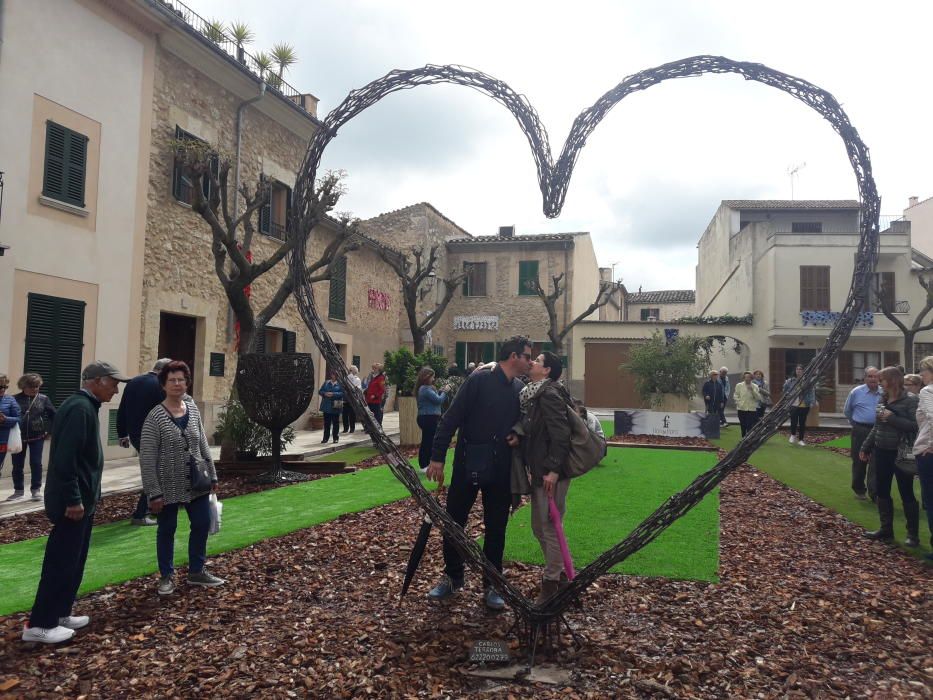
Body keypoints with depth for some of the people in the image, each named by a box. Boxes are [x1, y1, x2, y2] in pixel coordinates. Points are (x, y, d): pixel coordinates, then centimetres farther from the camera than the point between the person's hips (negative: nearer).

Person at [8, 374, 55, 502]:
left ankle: (36, 490, 14)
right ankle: (19, 490, 22)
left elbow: (53, 415, 4)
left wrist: (49, 431, 0)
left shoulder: (43, 399, -1)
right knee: (17, 464, 9)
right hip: (19, 437, 1)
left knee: (36, 463, 2)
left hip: (37, 437, -1)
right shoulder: (15, 399, -3)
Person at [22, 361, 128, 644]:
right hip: (72, 502, -10)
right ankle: (39, 625, 8)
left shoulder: (84, 406, 12)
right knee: (61, 562, -1)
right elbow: (65, 459, -26)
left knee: (73, 561, 17)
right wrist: (73, 500, -23)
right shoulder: (80, 408, -20)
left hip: (81, 499, 10)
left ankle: (60, 614, 27)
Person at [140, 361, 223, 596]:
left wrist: (212, 475, 11)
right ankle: (166, 576, 26)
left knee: (202, 524, 11)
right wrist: (154, 492, -16)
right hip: (169, 485, -5)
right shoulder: (155, 416, -14)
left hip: (196, 482, 5)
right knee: (167, 530, 10)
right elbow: (147, 458, -14)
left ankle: (196, 572, 28)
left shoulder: (193, 409, 2)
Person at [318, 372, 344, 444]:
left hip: (335, 406, -3)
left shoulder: (340, 383, 0)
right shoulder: (326, 383, 11)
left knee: (335, 422, 3)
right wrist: (325, 393, -11)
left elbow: (342, 393, -11)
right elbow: (320, 391, 9)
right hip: (326, 406, 3)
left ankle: (336, 438, 12)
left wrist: (333, 394, -21)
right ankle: (325, 438, 11)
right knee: (326, 423, 5)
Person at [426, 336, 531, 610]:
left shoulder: (521, 390, 5)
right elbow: (450, 419, -13)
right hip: (467, 466, -4)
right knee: (453, 522, 8)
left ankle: (491, 586, 23)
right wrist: (437, 458, -16)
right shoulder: (479, 380, -12)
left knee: (496, 529, 10)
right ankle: (452, 577, 28)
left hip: (501, 471, 4)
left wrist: (519, 435, -5)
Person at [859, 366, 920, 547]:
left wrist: (892, 418, -24)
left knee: (906, 494, 2)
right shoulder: (883, 399, 9)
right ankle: (886, 529, 22)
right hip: (882, 452, 7)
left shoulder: (911, 400, -12)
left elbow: (915, 426, -21)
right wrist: (866, 447, 18)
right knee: (882, 492, 11)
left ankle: (913, 534, 12)